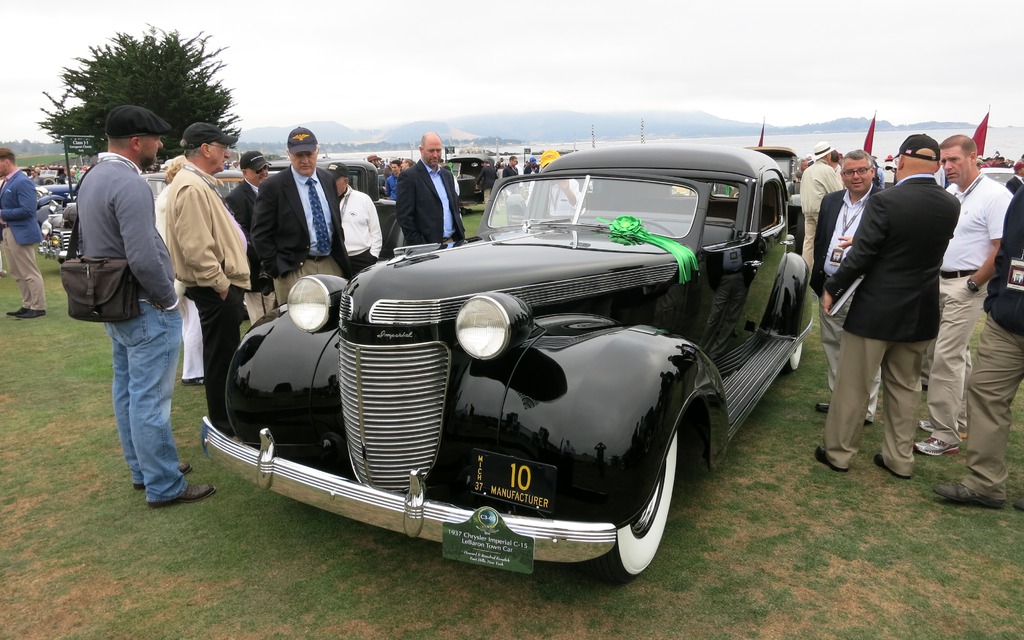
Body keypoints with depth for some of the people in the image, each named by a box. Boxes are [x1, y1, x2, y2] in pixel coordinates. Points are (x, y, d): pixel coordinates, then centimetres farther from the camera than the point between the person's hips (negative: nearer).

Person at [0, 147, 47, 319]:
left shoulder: (23, 182, -17)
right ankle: (27, 305, 24)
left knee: (30, 273, -1)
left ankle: (38, 308, 7)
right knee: (17, 273, 15)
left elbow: (27, 210, -24)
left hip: (21, 233, -10)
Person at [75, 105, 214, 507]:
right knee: (151, 399, -2)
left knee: (127, 390, 17)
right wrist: (169, 300, -13)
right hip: (146, 310, -10)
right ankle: (164, 486, 8)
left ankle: (142, 469, 31)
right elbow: (144, 259, -27)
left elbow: (85, 242, 19)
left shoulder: (92, 178, 10)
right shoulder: (130, 185, -22)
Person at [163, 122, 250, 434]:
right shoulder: (193, 188, -19)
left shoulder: (200, 183, 16)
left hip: (221, 284, 11)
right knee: (220, 354, 0)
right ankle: (222, 422, 13)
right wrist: (221, 285, -21)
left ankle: (226, 413, 34)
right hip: (216, 289, -11)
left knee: (225, 351, 20)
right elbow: (196, 249, -26)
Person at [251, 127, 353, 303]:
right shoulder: (272, 187, -7)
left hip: (332, 264, 5)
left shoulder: (328, 179, 8)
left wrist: (342, 258, 12)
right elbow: (261, 234, -6)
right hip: (294, 269, -5)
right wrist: (276, 269, -10)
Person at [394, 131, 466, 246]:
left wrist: (461, 235, 10)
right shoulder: (408, 177, -5)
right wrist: (419, 247, -14)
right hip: (428, 246, -6)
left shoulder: (447, 175, 17)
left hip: (453, 241, 6)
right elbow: (404, 216, -9)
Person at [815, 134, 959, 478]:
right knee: (905, 386, 18)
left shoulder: (884, 201, -19)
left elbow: (860, 256, -18)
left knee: (852, 384, 7)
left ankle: (838, 452, 19)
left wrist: (831, 288, -5)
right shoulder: (950, 206, -1)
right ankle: (900, 457, 27)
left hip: (876, 309, -5)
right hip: (921, 311, 6)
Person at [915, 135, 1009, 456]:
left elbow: (1002, 249, -18)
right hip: (941, 282, 8)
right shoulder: (949, 194, 10)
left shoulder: (994, 196, -14)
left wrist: (973, 285, -15)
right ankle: (957, 418, 31)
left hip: (966, 287, -8)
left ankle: (946, 436, -1)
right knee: (957, 355, 17)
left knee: (945, 357, -9)